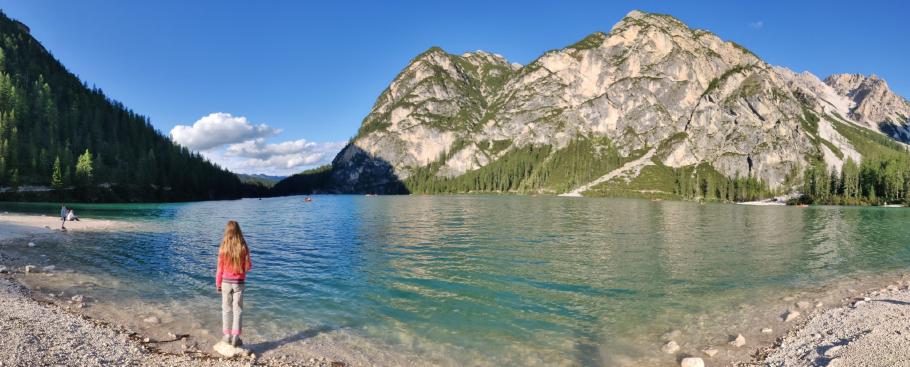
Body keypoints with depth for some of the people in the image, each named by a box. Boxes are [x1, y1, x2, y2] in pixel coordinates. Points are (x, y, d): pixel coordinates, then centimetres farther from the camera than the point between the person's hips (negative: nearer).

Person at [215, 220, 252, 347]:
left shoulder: (223, 248, -9)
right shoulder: (243, 247, -9)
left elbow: (220, 268, -5)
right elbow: (248, 266, -7)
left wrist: (218, 284, 7)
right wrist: (248, 262, 16)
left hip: (226, 282, 0)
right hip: (239, 282, 0)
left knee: (226, 309, 11)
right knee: (237, 309, 6)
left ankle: (227, 336, 14)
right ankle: (235, 337, 6)